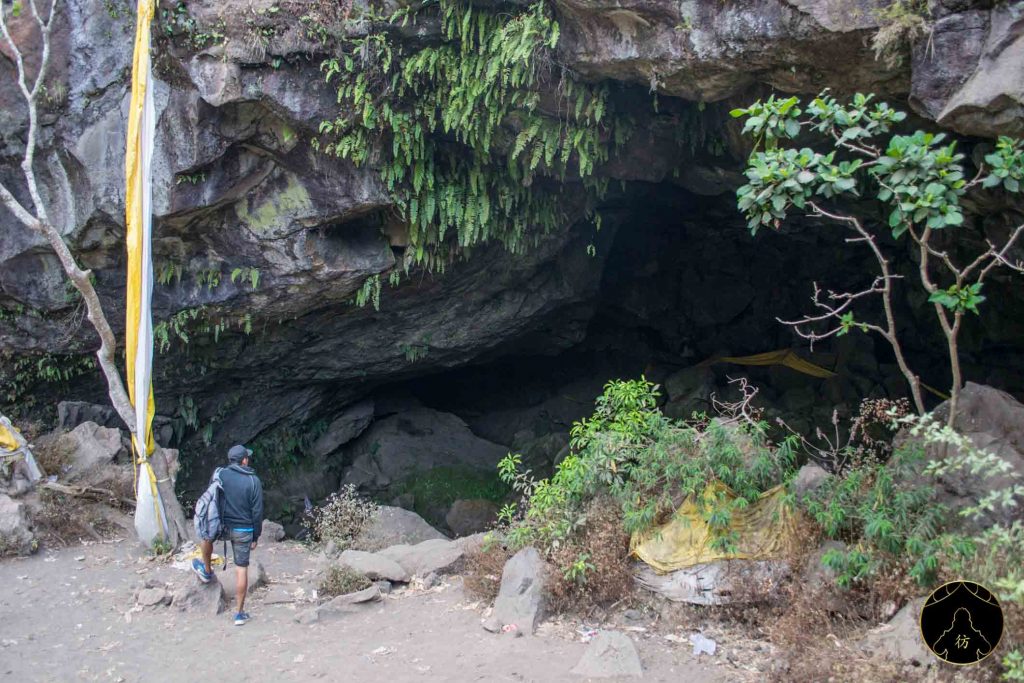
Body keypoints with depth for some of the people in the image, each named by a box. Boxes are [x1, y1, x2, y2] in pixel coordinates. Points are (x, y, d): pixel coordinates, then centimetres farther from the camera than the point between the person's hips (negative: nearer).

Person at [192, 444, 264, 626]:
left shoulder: (219, 474, -6)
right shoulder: (254, 481, -10)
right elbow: (257, 512, -8)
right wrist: (255, 537, 3)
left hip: (222, 526, 1)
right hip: (244, 531, -1)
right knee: (242, 569, 8)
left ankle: (206, 571, 47)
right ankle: (239, 613, 13)